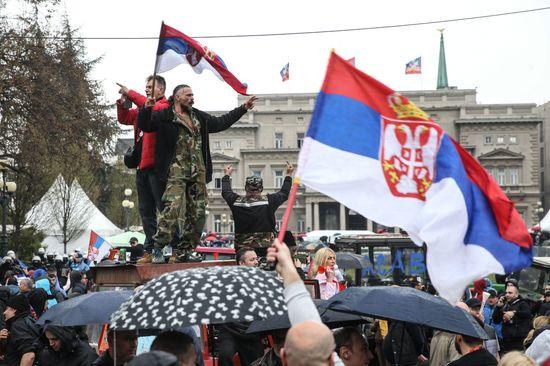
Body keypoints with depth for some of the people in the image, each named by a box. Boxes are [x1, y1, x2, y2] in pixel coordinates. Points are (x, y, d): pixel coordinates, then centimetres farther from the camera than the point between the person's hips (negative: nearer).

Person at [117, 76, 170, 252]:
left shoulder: (165, 105, -3)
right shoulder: (142, 108, 22)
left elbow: (152, 108, -23)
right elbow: (124, 119, 22)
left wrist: (130, 93, -17)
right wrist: (122, 102, 5)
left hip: (156, 165, -9)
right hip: (142, 165, 9)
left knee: (163, 206, -9)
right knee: (146, 210, 11)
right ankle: (150, 247, 16)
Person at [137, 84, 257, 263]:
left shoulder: (199, 117, 23)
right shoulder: (164, 116, 5)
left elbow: (221, 122, 33)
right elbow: (144, 125, -1)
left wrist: (243, 108, 35)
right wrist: (146, 109, -20)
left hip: (198, 172, 7)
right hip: (177, 170, -7)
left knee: (197, 212, 3)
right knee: (173, 208, -21)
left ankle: (184, 251, 11)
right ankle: (157, 250, -16)